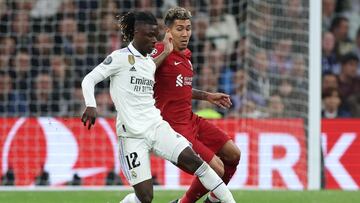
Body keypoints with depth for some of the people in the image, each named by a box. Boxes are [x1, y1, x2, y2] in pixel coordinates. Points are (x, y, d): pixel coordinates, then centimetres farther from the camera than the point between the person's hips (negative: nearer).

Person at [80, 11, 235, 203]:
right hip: (132, 135, -6)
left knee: (193, 160, -15)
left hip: (157, 126, 6)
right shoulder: (120, 57, -6)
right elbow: (89, 80, -7)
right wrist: (91, 106, -24)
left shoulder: (151, 63, 14)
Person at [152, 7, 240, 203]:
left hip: (190, 119, 9)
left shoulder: (186, 55, 11)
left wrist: (207, 96, 23)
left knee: (233, 154, 14)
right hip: (175, 126, -9)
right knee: (216, 169, -14)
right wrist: (165, 53, -36)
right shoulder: (160, 51, -16)